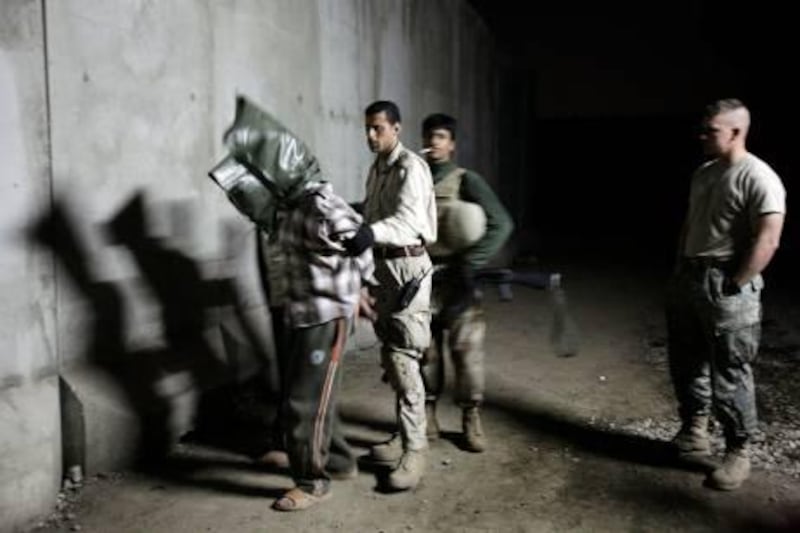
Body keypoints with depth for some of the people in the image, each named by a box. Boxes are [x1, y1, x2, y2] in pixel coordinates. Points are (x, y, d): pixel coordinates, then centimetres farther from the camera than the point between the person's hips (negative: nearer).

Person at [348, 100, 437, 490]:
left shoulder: (411, 167, -13)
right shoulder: (376, 168, 14)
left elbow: (410, 219, -30)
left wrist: (373, 233, -47)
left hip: (407, 266, -8)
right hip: (382, 266, 9)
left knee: (403, 360, -10)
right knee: (390, 357, 13)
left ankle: (414, 450, -3)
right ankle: (405, 435, 25)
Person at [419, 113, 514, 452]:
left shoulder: (466, 181, -2)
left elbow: (501, 225, -11)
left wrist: (470, 262, -17)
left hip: (454, 280, -3)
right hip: (420, 278, 3)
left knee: (466, 348, -1)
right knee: (424, 349, 9)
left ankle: (471, 417, 13)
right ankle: (427, 412, 23)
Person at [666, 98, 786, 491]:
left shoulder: (758, 178, -13)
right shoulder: (703, 174, 13)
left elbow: (766, 242, -18)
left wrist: (733, 287, -18)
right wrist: (679, 272, 13)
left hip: (726, 285, -8)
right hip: (688, 278, 8)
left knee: (729, 374, -1)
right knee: (686, 362, 16)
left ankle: (738, 453, 13)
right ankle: (693, 432, 32)